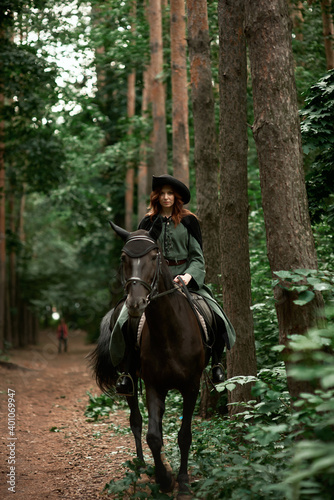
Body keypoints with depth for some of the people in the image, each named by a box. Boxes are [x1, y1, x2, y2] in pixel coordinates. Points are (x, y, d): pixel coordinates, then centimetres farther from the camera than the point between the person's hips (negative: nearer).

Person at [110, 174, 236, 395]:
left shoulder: (189, 221, 6)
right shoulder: (148, 223, 10)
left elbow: (197, 256, 4)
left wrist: (189, 275, -15)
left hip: (185, 276, -1)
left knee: (216, 316, -19)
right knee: (128, 318, -22)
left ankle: (216, 362, 5)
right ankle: (128, 371, -12)